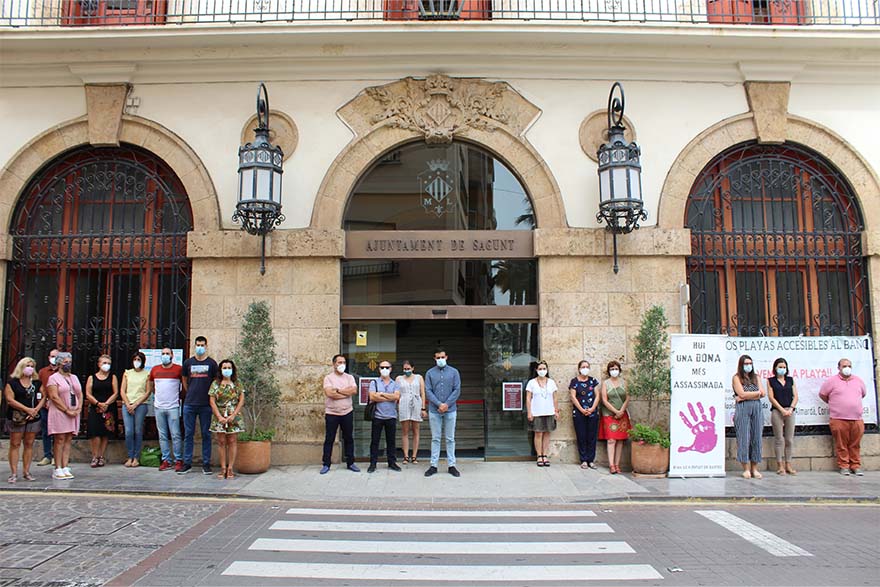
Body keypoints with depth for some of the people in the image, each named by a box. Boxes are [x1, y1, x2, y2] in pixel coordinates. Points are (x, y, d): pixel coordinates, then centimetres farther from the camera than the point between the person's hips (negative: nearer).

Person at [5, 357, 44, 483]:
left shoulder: (37, 382, 11)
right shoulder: (12, 382, -1)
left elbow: (43, 397, 10)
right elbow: (10, 400, -9)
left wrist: (36, 409, -8)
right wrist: (27, 409, -14)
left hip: (34, 418, 3)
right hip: (17, 418, -3)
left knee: (29, 444, 6)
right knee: (15, 444, -2)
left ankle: (26, 472, 11)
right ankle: (14, 473, 2)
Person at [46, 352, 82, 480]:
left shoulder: (74, 378, 18)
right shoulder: (54, 378, -2)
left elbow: (80, 394, 17)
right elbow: (54, 397, -11)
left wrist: (79, 408, 0)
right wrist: (67, 410, -14)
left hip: (73, 414, 6)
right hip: (59, 413, -6)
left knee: (68, 440, 3)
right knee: (60, 440, -6)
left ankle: (65, 468, 5)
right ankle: (58, 470, -3)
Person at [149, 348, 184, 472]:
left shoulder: (179, 369, -2)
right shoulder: (155, 369, 10)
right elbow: (149, 382, 25)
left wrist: (181, 396, 5)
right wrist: (154, 395, 18)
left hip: (173, 407, -4)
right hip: (158, 407, 4)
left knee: (175, 435, -5)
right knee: (162, 436, 8)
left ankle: (178, 461, 1)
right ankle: (166, 460, 14)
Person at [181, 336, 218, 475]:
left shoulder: (211, 363, 3)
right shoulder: (188, 362, 8)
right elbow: (184, 380, 19)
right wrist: (191, 394, 14)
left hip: (205, 405, -1)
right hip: (189, 404, 2)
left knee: (206, 434, 3)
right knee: (188, 434, 5)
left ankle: (206, 464, 9)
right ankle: (187, 463, 12)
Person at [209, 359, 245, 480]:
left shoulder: (237, 384, 4)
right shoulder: (215, 384, 4)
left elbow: (241, 400, 1)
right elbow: (212, 402, 0)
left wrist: (233, 415, -10)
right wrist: (219, 417, -9)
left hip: (234, 416, 0)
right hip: (219, 416, 1)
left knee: (232, 441, -1)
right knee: (221, 441, 3)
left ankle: (230, 468, 4)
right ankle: (223, 468, 8)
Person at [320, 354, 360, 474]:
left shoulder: (349, 377, 5)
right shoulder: (328, 378, -3)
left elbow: (354, 390, -12)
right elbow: (329, 393, -20)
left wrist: (338, 390, -15)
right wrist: (347, 392, -14)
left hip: (347, 413, 3)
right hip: (331, 414, -3)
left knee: (349, 438, 10)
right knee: (329, 439, 4)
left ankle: (350, 463, 19)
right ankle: (326, 464, 12)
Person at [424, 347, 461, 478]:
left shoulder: (454, 372, 3)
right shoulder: (430, 373, 3)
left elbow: (457, 390, -2)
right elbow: (428, 391, -3)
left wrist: (447, 404, -11)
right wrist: (439, 404, -13)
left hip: (450, 410, 0)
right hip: (434, 411, 0)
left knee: (450, 439, 6)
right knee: (435, 438, 6)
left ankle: (451, 465, 12)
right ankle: (433, 465, 12)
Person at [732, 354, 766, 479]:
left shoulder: (756, 377, 17)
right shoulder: (737, 377, 4)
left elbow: (763, 393, 5)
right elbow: (742, 394, -8)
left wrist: (746, 396, -5)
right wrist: (757, 393, 0)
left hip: (757, 408, 4)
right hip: (743, 409, -4)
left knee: (756, 438, 2)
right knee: (744, 438, -4)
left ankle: (755, 469, 8)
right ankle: (746, 469, 0)